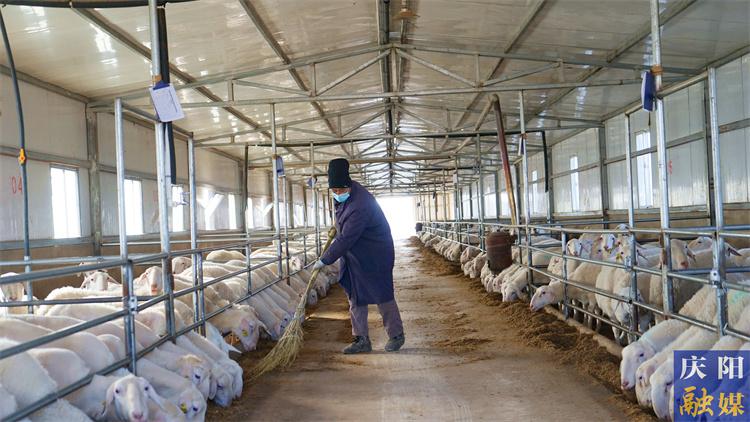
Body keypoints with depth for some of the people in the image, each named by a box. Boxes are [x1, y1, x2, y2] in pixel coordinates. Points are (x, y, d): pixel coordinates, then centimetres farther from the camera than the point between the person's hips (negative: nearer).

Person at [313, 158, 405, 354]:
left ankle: (396, 335, 19)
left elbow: (345, 239, -31)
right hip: (354, 257, 9)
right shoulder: (347, 192, -2)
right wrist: (337, 226, 27)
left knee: (382, 296, 2)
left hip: (374, 256, -9)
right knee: (356, 298, 8)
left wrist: (324, 261, -25)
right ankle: (361, 340, 15)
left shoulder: (360, 206, -32)